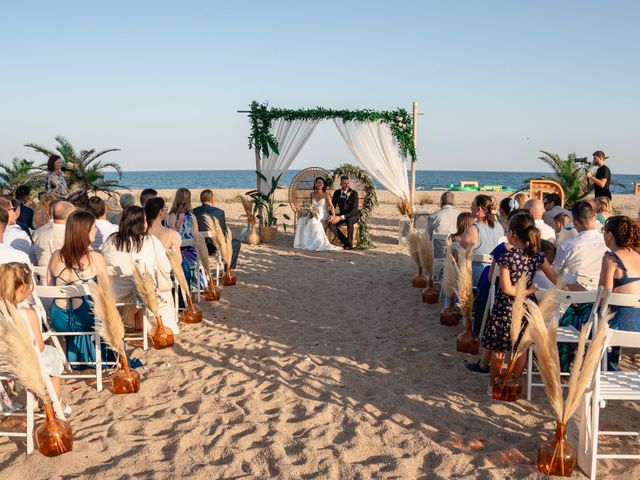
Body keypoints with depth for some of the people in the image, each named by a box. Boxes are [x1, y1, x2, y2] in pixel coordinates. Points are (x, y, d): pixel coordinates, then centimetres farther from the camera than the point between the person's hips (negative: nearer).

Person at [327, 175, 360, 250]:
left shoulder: (354, 193, -16)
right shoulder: (337, 193, -1)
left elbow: (354, 210, -23)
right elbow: (333, 206, 4)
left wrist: (341, 217, -31)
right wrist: (332, 215, -19)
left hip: (354, 216, -5)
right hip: (342, 216, 5)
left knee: (349, 220, -41)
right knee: (331, 224, -24)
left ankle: (350, 243, -26)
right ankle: (345, 241, -13)